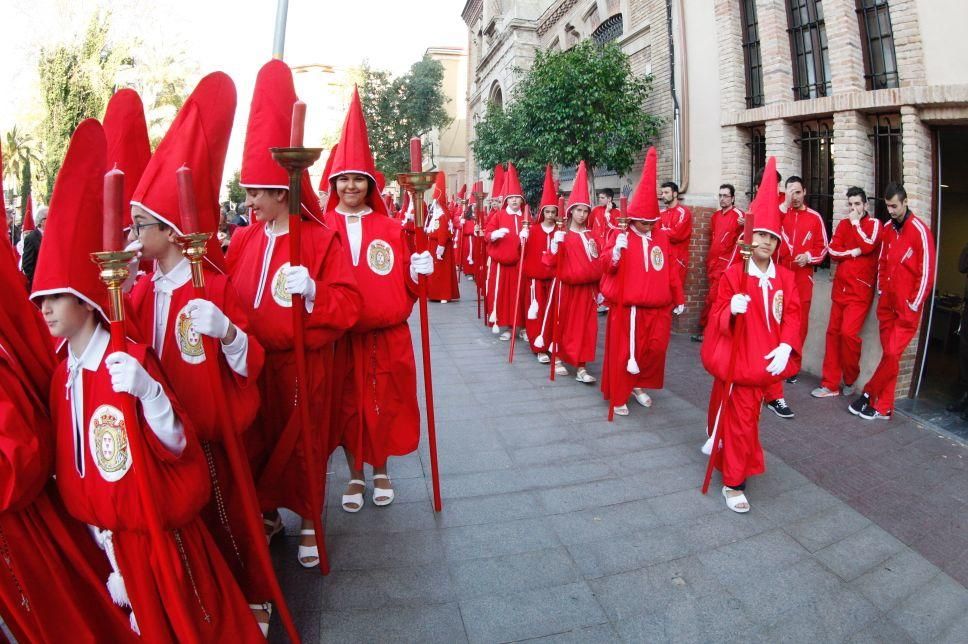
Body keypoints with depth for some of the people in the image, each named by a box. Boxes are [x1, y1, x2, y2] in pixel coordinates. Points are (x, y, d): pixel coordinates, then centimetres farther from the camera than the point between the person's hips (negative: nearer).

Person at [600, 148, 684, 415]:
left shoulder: (662, 238, 8)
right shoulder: (621, 236, -4)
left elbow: (671, 270, 12)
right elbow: (607, 264, -14)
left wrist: (678, 298, 13)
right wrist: (616, 250, -34)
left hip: (657, 307, 4)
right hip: (626, 306, -4)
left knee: (655, 349, 7)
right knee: (622, 352, 2)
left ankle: (639, 385, 30)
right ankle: (618, 397, 16)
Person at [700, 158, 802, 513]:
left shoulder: (785, 277, 2)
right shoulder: (733, 274, -11)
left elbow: (792, 315, 2)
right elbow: (716, 315, -10)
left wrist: (786, 346, -13)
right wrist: (732, 310, -33)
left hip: (767, 358, 5)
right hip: (737, 357, -5)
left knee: (746, 413, 20)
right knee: (740, 418, 1)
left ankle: (719, 443, 48)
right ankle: (733, 483, 14)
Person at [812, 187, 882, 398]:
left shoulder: (874, 223, 1)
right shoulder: (843, 224, 13)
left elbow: (867, 246, -17)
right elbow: (832, 251, 4)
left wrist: (856, 222, -7)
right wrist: (853, 252, -11)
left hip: (860, 289, -5)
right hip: (840, 287, 5)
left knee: (848, 332, -17)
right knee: (833, 332, 4)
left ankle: (850, 379, 7)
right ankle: (831, 384, 10)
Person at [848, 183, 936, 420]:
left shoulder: (920, 231, -10)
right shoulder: (887, 229, 9)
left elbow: (927, 272, -10)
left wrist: (913, 306, -10)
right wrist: (881, 291, 10)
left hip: (906, 307, -5)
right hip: (887, 304, 5)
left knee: (892, 354, -8)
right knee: (889, 355, 8)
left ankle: (868, 395, 7)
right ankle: (884, 408, 13)